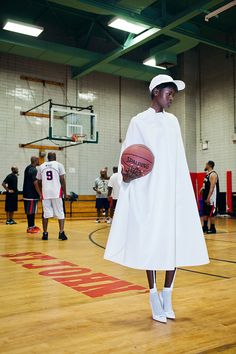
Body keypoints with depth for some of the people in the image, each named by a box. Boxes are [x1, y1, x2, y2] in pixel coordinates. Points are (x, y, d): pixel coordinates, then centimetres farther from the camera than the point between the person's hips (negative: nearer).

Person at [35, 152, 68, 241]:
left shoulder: (41, 166, 14)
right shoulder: (59, 165, 5)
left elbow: (38, 182, 17)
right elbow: (62, 180, -1)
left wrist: (40, 194, 27)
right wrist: (65, 193, 5)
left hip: (45, 193, 2)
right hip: (57, 193, -2)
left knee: (46, 214, 10)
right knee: (60, 213, 5)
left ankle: (45, 234, 12)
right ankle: (61, 233, -2)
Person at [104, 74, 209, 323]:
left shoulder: (173, 121, 16)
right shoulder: (139, 121, 2)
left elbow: (179, 160, 16)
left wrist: (185, 190, 12)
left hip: (175, 191, 5)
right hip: (149, 192, -5)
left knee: (177, 243, 2)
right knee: (151, 244, -2)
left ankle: (167, 296, 15)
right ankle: (154, 297, 12)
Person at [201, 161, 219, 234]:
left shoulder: (213, 174, -16)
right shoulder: (207, 174, 14)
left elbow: (212, 187, -22)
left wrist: (208, 198, -26)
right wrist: (203, 188, 11)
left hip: (211, 197, -10)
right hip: (205, 196, 10)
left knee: (211, 214, -3)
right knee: (205, 213, 13)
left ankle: (212, 229, 5)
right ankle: (205, 227, 22)